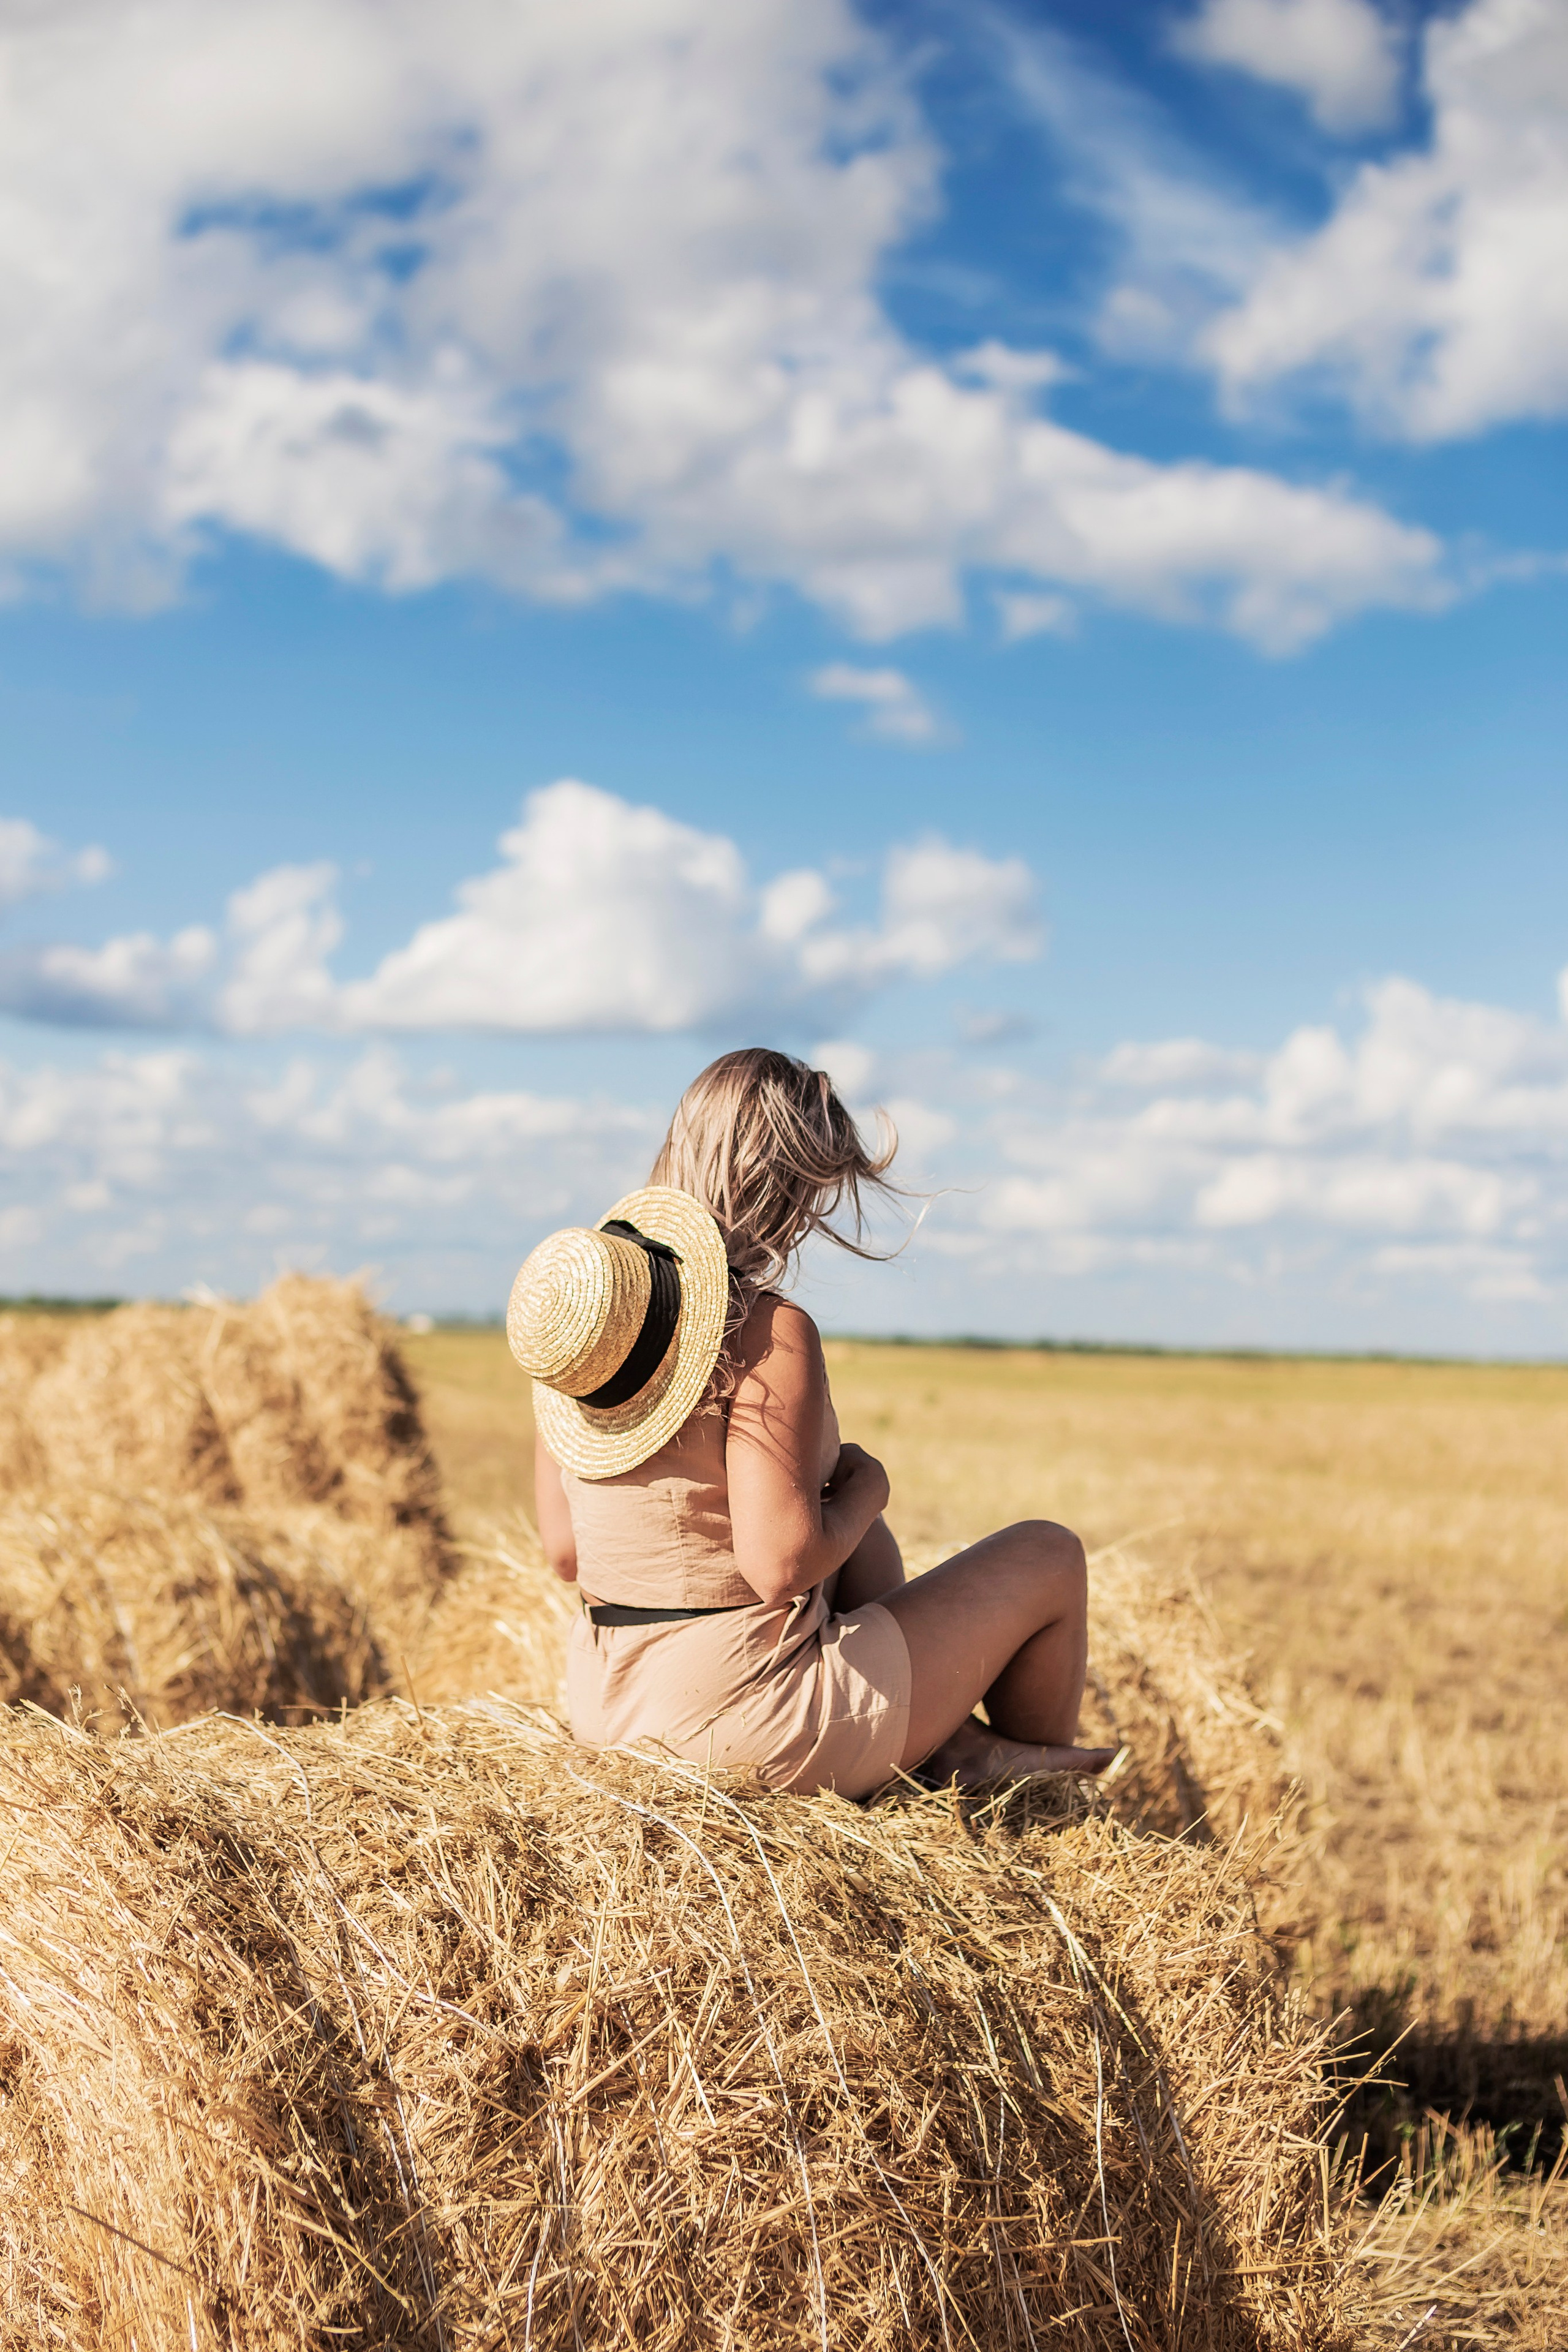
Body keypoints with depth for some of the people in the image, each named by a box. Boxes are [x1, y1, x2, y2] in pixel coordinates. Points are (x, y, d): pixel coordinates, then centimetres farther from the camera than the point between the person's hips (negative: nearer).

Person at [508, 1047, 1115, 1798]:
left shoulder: (571, 1301, 1)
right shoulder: (769, 1335, -21)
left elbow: (564, 1552, 6)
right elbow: (782, 1566, -25)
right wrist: (865, 1489, -4)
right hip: (751, 1725, -8)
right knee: (1048, 1555, 13)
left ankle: (950, 1739, 35)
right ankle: (1041, 1789, 38)